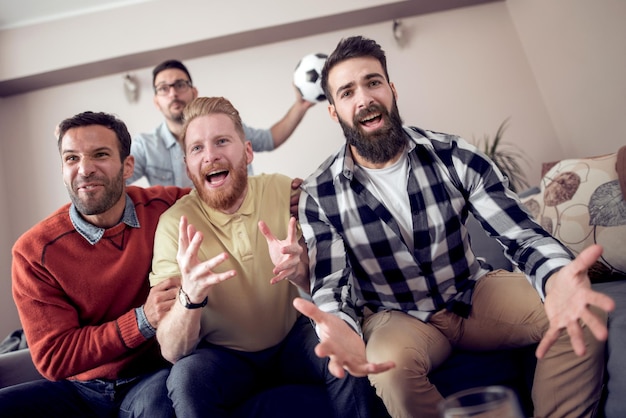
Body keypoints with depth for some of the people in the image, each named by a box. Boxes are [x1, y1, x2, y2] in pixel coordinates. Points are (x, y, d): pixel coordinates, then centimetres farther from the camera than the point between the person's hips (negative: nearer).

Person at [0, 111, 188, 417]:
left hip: (153, 379, -1)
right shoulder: (34, 251, -7)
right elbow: (53, 358, -8)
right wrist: (142, 320, -21)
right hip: (80, 388, 1)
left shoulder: (165, 207, -7)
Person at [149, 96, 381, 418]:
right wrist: (190, 295, -40)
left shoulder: (285, 192, -12)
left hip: (293, 338, 1)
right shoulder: (175, 224, -15)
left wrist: (299, 272, -33)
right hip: (224, 356, 0)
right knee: (185, 379, -30)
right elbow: (172, 352, -18)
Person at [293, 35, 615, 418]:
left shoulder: (453, 155, -9)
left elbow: (521, 233, -13)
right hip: (395, 316, -2)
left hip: (474, 294, 3)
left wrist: (557, 279, -38)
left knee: (586, 316, -17)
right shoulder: (319, 195, -12)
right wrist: (339, 329, -42)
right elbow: (329, 285, -15)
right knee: (391, 366, -36)